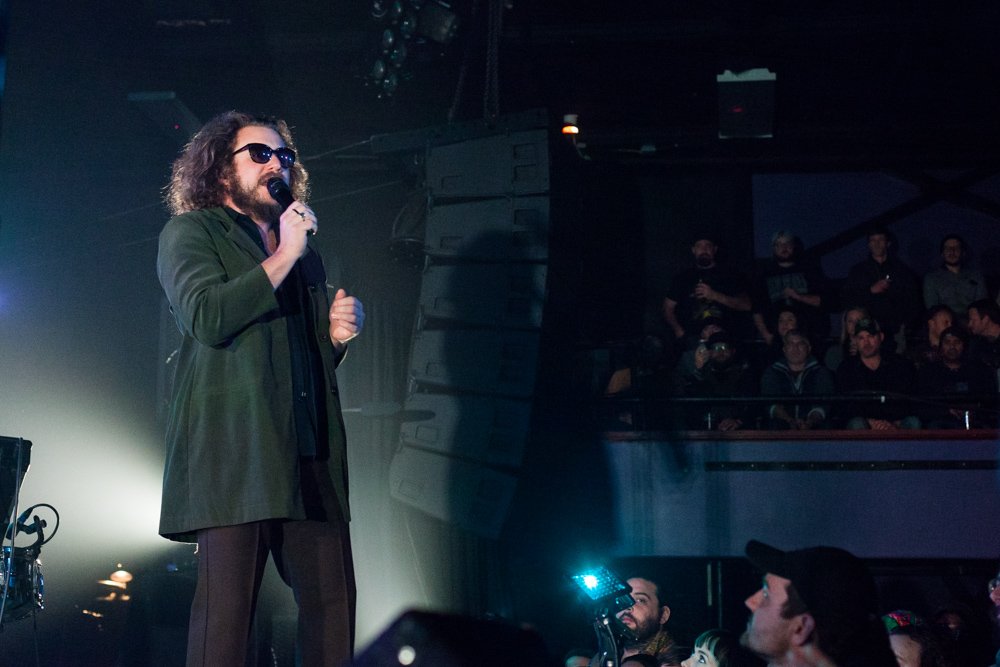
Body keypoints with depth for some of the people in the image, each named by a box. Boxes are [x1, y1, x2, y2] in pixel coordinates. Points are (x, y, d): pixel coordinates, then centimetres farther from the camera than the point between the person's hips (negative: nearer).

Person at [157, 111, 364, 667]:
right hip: (233, 451, -6)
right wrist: (283, 256, -8)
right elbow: (206, 317, -12)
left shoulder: (306, 253, 27)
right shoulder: (191, 233, 7)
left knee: (333, 599, -1)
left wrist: (338, 333, 11)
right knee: (227, 604, -10)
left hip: (310, 455, 6)